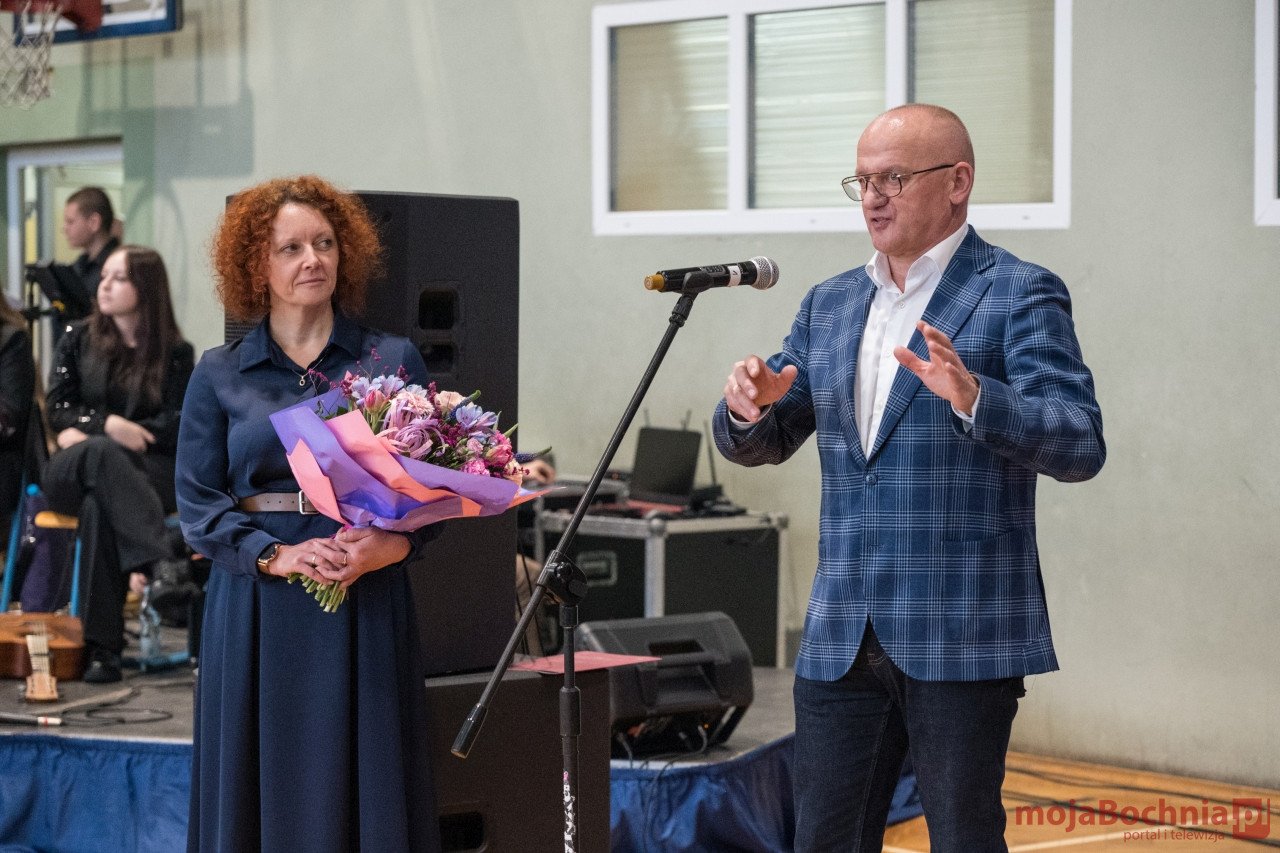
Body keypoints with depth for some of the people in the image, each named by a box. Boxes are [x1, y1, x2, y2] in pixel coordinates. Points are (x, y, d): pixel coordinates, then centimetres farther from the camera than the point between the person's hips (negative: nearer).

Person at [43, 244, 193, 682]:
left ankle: (103, 646, -47)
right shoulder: (79, 338, 16)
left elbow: (176, 429, -2)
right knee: (99, 454, -39)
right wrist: (107, 425, -13)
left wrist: (84, 429, -11)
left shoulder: (175, 353, 8)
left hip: (150, 472, -1)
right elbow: (57, 409, 9)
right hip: (71, 473, 1)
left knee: (98, 506, -39)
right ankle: (158, 564, -53)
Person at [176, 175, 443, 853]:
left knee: (365, 785, -1)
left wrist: (394, 544, -16)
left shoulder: (394, 361, 8)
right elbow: (197, 502, 2)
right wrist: (278, 556, -14)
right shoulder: (219, 376, 8)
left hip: (367, 607, 0)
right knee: (263, 788, 2)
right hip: (257, 610, 0)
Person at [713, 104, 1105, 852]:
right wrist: (748, 407, -6)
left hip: (961, 640, -6)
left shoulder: (1020, 295, -5)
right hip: (843, 640, 6)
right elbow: (762, 444, 17)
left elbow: (1081, 446, -15)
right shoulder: (830, 305, 15)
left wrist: (973, 398, -32)